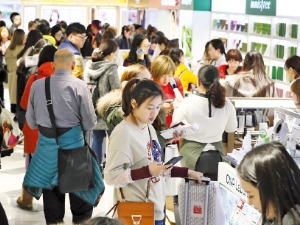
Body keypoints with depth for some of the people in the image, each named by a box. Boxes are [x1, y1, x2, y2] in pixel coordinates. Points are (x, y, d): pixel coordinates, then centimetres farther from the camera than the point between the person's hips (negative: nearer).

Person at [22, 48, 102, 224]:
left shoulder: (37, 85, -1)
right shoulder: (79, 86, -11)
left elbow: (31, 122, 5)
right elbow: (90, 122, -9)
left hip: (46, 143, 3)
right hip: (72, 142, -3)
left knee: (50, 188, 15)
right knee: (81, 188, 13)